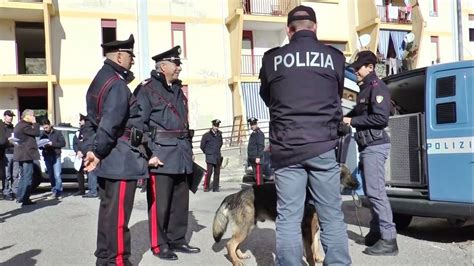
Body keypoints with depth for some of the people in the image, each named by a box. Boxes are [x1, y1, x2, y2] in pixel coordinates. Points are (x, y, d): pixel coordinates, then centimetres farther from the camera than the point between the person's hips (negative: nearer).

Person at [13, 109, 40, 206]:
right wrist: (35, 123, -5)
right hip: (26, 154, -11)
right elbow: (36, 133, -17)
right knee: (27, 177, -6)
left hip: (21, 154, 11)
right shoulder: (25, 126, -17)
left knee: (23, 176, 17)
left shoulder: (19, 125, 17)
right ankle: (25, 199, -5)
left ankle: (20, 197, 21)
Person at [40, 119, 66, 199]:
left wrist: (52, 144, -14)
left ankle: (58, 191, -7)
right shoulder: (43, 135, 14)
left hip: (56, 156, -4)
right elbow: (39, 146, 17)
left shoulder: (57, 133, 2)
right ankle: (54, 191, 12)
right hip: (47, 157, 4)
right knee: (51, 175, 6)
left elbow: (63, 143, -4)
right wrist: (43, 146, -7)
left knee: (57, 175, -11)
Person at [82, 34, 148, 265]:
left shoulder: (100, 79, 15)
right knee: (118, 214, -1)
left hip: (109, 160, 10)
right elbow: (110, 126, -26)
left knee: (108, 210, 18)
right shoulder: (118, 84, -17)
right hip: (121, 160, -10)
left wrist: (90, 149, 11)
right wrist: (98, 153, -16)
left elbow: (91, 121, 15)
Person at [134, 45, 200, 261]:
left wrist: (189, 149, 17)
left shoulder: (177, 90, 18)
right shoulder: (146, 89, -5)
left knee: (180, 201, 12)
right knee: (159, 203, 0)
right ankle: (159, 245, 13)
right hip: (161, 154, -7)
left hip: (181, 154, 8)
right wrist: (149, 154, -15)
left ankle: (177, 240, 24)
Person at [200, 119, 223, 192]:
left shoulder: (219, 134, 9)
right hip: (210, 157, -5)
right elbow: (202, 146, 2)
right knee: (209, 172, -10)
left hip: (218, 157, 5)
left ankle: (215, 188, 11)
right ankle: (206, 187, 1)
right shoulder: (207, 135, -5)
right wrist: (207, 153, 8)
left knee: (217, 173, 5)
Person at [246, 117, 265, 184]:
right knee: (255, 174, 12)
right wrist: (249, 156, 18)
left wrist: (258, 157, -21)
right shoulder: (253, 134, 20)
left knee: (258, 174, -10)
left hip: (256, 158, -9)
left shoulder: (259, 133, -8)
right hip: (252, 158, 9)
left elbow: (261, 146, -16)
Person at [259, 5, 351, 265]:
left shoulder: (272, 59, 2)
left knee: (288, 218, 4)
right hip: (322, 146, 0)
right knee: (332, 217, 8)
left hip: (285, 148, 0)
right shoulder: (335, 57, 5)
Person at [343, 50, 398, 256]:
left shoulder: (377, 87, -9)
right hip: (367, 146, 10)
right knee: (370, 191, 12)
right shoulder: (365, 89, 20)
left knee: (376, 192, -13)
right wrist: (345, 118, 8)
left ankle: (388, 239, -10)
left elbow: (381, 118, -19)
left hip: (375, 146, -10)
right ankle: (376, 232, 20)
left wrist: (352, 121, -15)